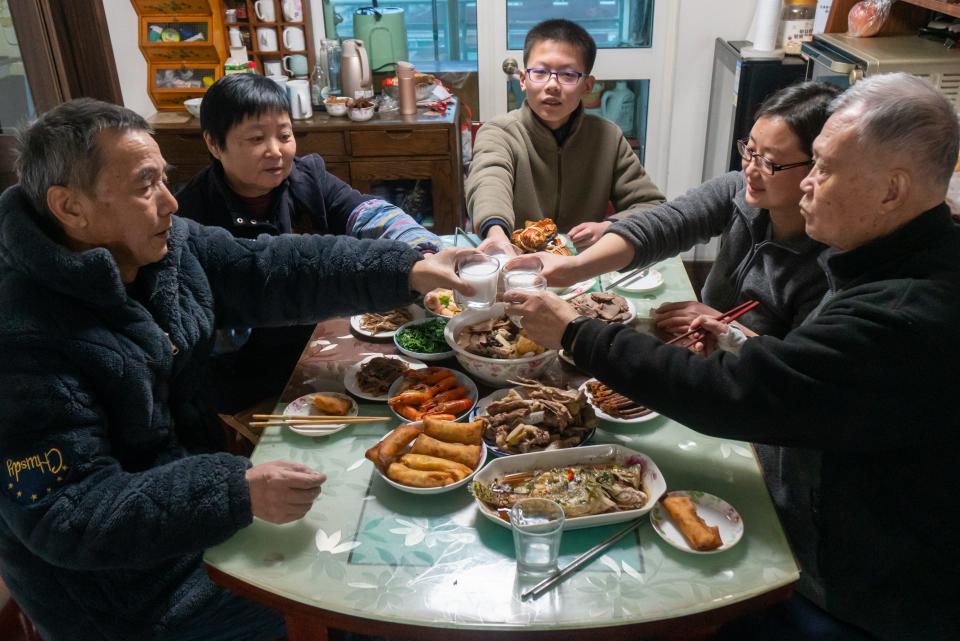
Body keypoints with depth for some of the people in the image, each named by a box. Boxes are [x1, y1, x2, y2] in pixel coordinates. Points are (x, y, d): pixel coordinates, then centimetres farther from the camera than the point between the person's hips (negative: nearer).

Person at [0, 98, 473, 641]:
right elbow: (65, 518, -29)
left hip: (191, 488, 7)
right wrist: (236, 493, -38)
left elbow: (274, 270, -6)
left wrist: (408, 270, -14)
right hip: (121, 581, -7)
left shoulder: (170, 246, -8)